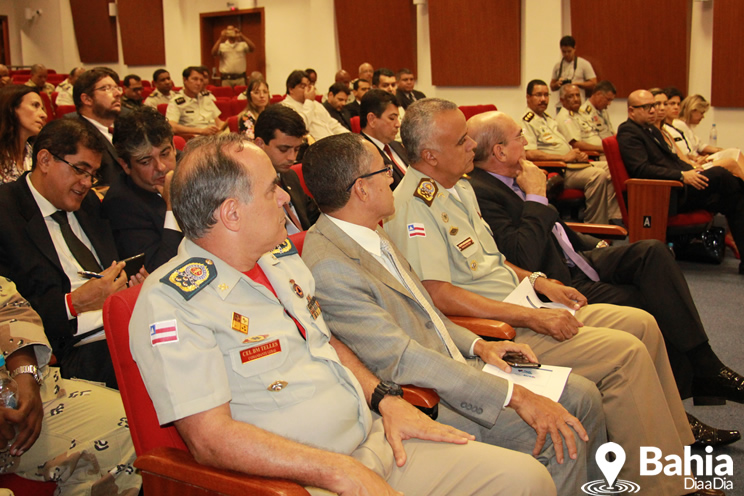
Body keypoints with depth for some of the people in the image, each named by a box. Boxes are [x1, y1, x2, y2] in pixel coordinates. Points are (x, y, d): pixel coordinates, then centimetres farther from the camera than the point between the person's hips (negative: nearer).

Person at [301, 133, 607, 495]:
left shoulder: (371, 236, 7)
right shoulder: (328, 268, -24)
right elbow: (401, 360, -28)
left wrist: (478, 345, 3)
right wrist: (514, 395, -27)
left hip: (455, 364, 10)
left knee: (582, 396, 6)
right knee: (563, 438, -18)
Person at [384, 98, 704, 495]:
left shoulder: (459, 186, 14)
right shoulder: (413, 205, -18)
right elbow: (439, 294, -25)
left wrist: (538, 283, 8)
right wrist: (532, 317, -23)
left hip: (518, 308, 10)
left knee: (642, 324, 6)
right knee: (625, 352, -18)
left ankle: (674, 444, 19)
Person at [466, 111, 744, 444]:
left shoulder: (508, 180, 11)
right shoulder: (480, 192, -21)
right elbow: (525, 259, -29)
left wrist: (594, 245, 19)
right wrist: (535, 197, -20)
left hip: (572, 262, 9)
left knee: (652, 252, -8)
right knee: (652, 307, -16)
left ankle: (706, 367, -7)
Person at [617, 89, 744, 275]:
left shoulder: (653, 130, 24)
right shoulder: (628, 133, -6)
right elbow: (642, 169, -18)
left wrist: (692, 172, 6)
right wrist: (682, 176, -23)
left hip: (679, 190, 9)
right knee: (719, 174, -22)